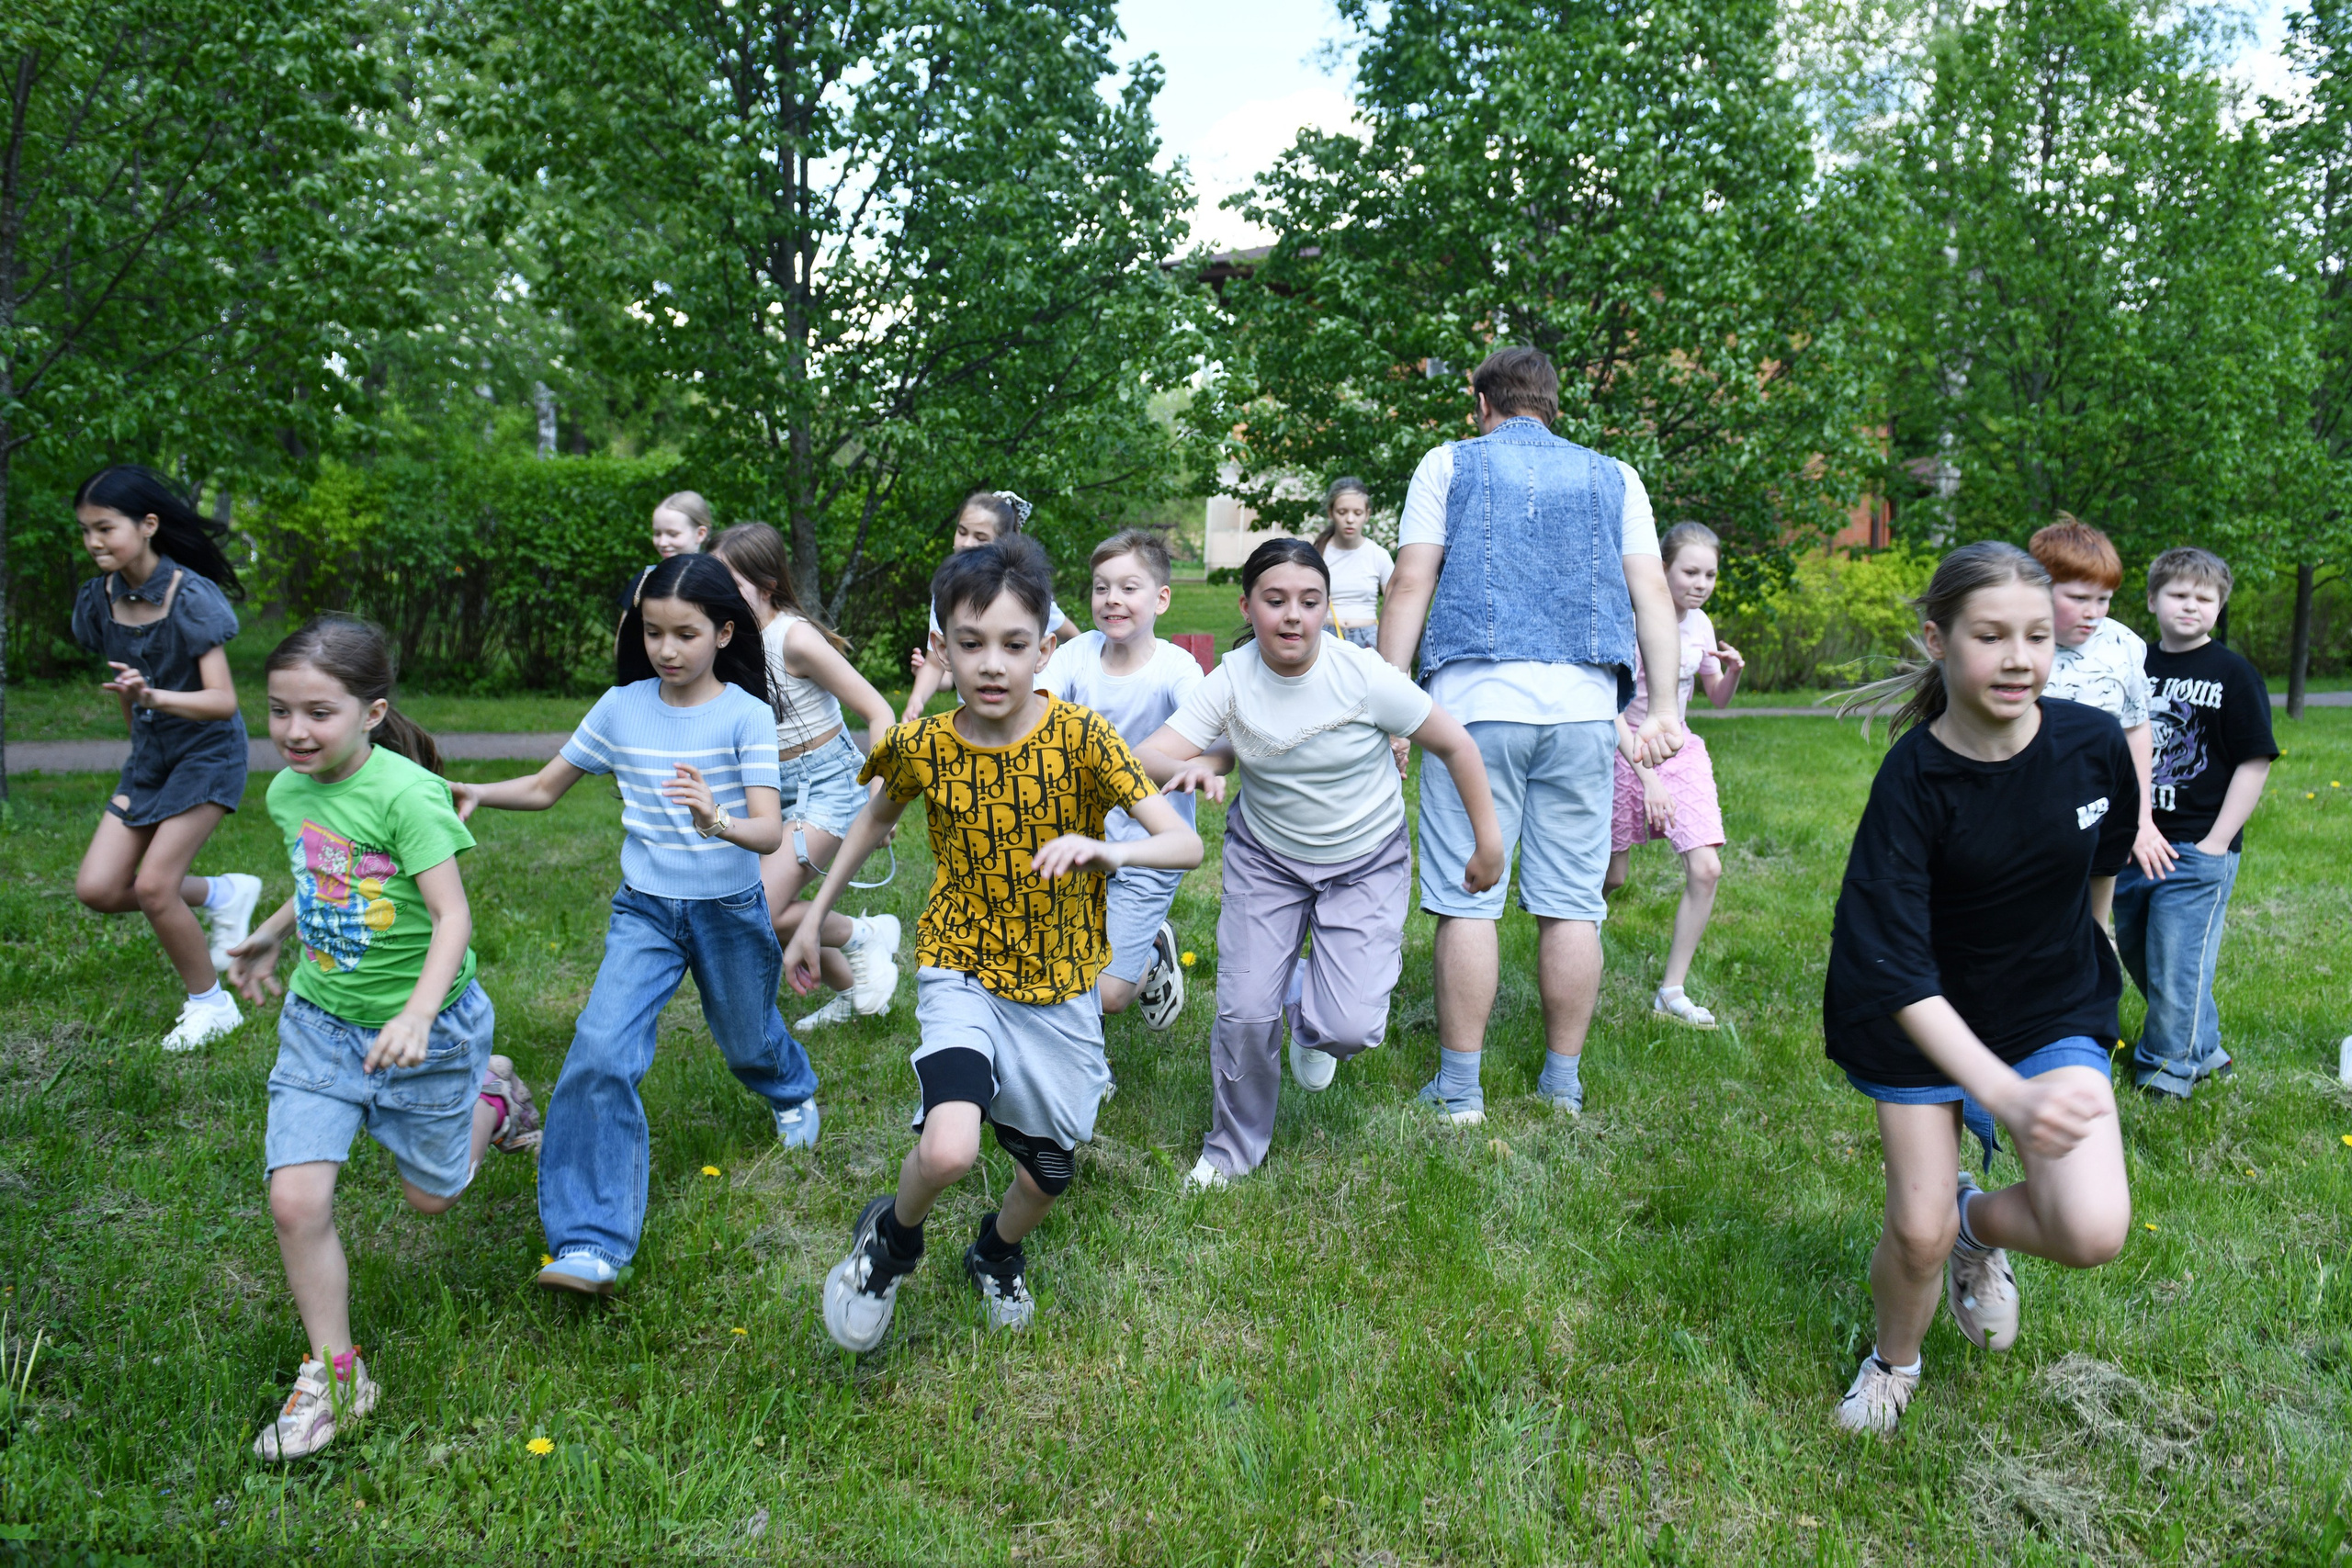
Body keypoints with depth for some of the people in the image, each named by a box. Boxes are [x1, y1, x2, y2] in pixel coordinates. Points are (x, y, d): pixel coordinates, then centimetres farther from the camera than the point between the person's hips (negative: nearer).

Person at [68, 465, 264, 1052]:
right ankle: (223, 895, 21)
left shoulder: (191, 598, -20)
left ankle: (210, 1005, 10)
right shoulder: (99, 600, -2)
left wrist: (153, 697, -41)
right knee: (97, 888, -2)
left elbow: (223, 700, -26)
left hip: (208, 752, -7)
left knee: (153, 886, -11)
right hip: (149, 755, 7)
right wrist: (139, 727, 21)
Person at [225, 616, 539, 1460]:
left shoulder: (405, 795, -24)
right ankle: (333, 1375, 11)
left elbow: (454, 917, -26)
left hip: (423, 1028, -5)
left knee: (431, 1194, 14)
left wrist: (418, 1016, -37)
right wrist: (268, 937, 26)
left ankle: (490, 1095, 45)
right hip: (320, 1021, 5)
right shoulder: (289, 791, -2)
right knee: (296, 1200, -7)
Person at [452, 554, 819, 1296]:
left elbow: (770, 832, -23)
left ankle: (793, 1091, 59)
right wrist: (476, 792, -13)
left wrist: (718, 822, -44)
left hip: (730, 910, -1)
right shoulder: (620, 709, -4)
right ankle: (592, 1244, -13)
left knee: (746, 1041, 20)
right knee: (600, 1052, -18)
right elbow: (544, 788, 6)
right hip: (644, 909, 2)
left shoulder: (747, 717, -14)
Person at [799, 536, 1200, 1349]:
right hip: (962, 968, -1)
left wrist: (1108, 851, -42)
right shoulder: (921, 746, -11)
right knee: (947, 1151, -24)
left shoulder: (1079, 735, -17)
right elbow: (876, 816, 12)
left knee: (1048, 1169, 14)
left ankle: (997, 1253, 51)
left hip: (1059, 983, 1)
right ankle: (891, 1237, 12)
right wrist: (813, 918, 14)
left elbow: (1186, 844, -23)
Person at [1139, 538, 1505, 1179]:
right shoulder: (1230, 680, -16)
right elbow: (1151, 755, -22)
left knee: (1351, 1026, -15)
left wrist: (1488, 843, -4)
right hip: (1264, 856, 2)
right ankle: (1232, 1150, 24)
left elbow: (1456, 745, -10)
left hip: (1366, 862, -1)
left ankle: (1311, 1017, 27)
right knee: (1244, 1014, -6)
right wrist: (1190, 766, -46)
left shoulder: (1365, 676, -21)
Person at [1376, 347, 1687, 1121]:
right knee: (1571, 904, 7)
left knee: (1468, 901, 1)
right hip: (1584, 708, 3)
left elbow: (1410, 586, 1)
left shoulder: (1449, 464, 10)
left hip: (1476, 701, -2)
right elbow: (1652, 592, 8)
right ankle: (1564, 1086, 15)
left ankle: (1460, 1090, 6)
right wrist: (1665, 707, 4)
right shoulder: (1614, 477, 18)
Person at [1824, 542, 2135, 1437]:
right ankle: (1892, 1365, 33)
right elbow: (1895, 970, -30)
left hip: (2055, 1008, 2)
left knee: (2093, 1232, -16)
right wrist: (2007, 1094, -42)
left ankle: (1981, 1224, 20)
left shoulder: (2094, 743, -14)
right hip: (1922, 1019, -2)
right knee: (1918, 1235, -1)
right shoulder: (1912, 781, -24)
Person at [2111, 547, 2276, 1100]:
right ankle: (2201, 1050, 35)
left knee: (2176, 970, -1)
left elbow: (2254, 763, -6)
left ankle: (2165, 1072, 16)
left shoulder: (2234, 675, -4)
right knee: (2139, 961, 15)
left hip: (2197, 851, -5)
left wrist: (2217, 842, -11)